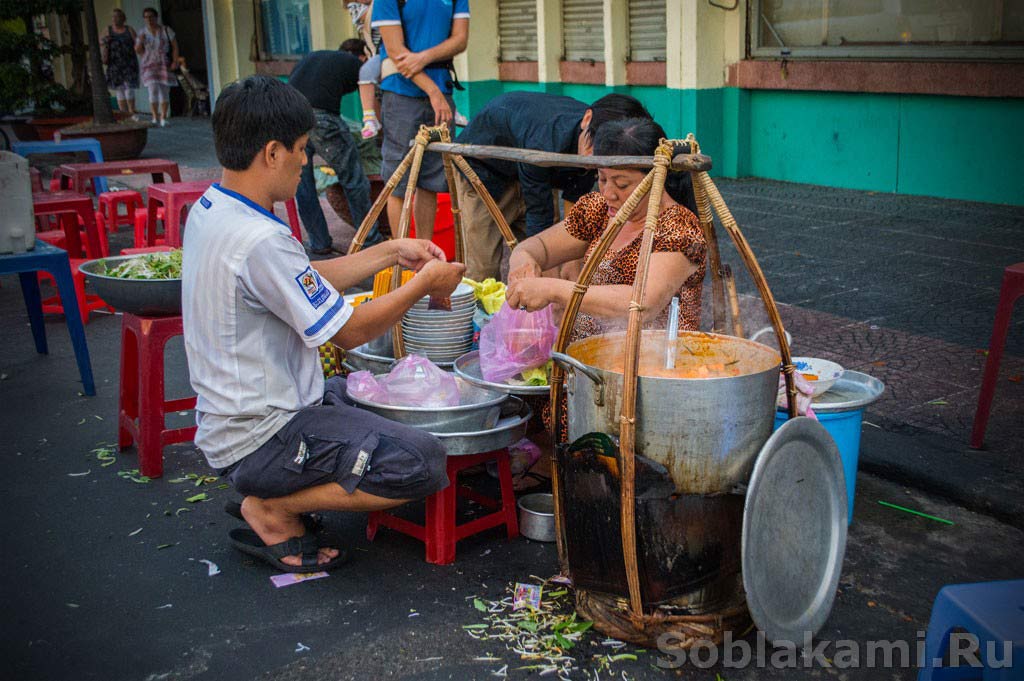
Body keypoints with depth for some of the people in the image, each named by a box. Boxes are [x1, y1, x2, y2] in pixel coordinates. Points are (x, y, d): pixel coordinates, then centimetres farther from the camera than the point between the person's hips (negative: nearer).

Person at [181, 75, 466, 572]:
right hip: (261, 440, -10)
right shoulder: (260, 241, -27)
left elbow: (309, 282, 14)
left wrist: (391, 252, 11)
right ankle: (272, 510, -3)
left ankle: (270, 495, 14)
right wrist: (423, 285, -4)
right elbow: (349, 331, -18)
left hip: (228, 420, 10)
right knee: (422, 463, -18)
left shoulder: (209, 210, 4)